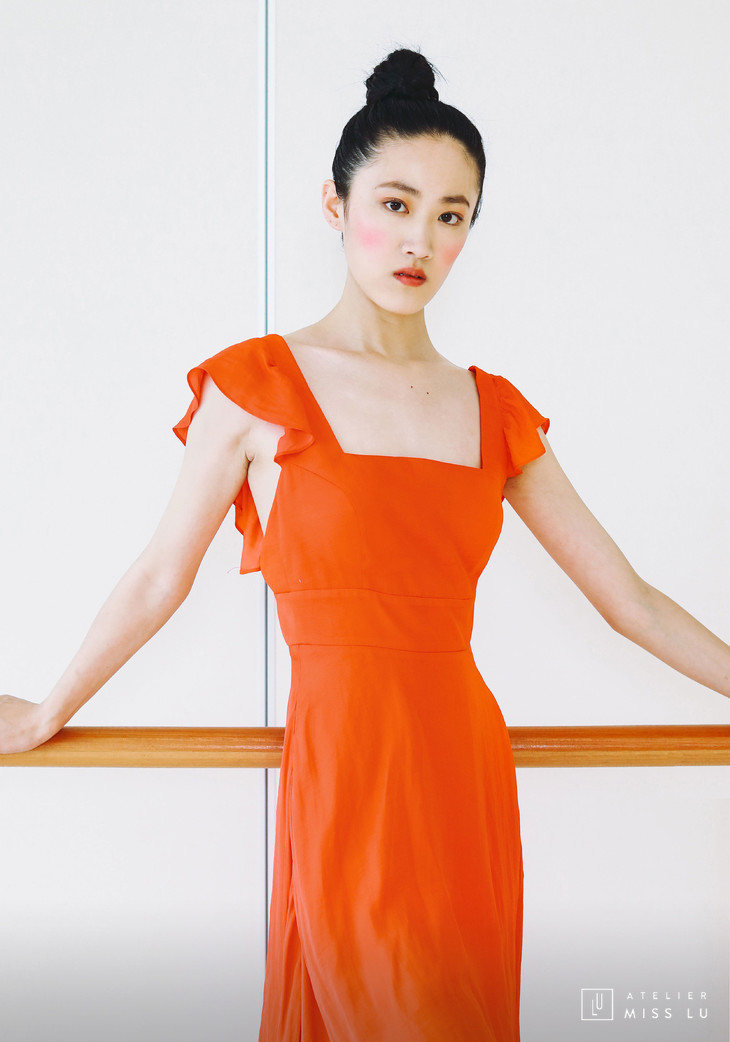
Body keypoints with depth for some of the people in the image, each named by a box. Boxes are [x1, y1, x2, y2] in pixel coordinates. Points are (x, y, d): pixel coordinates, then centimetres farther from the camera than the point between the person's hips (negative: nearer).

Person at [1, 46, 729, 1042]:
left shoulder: (493, 410, 9)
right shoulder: (258, 384, -2)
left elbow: (632, 601, 12)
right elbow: (159, 578, 7)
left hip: (467, 771, 4)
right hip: (344, 768, -4)